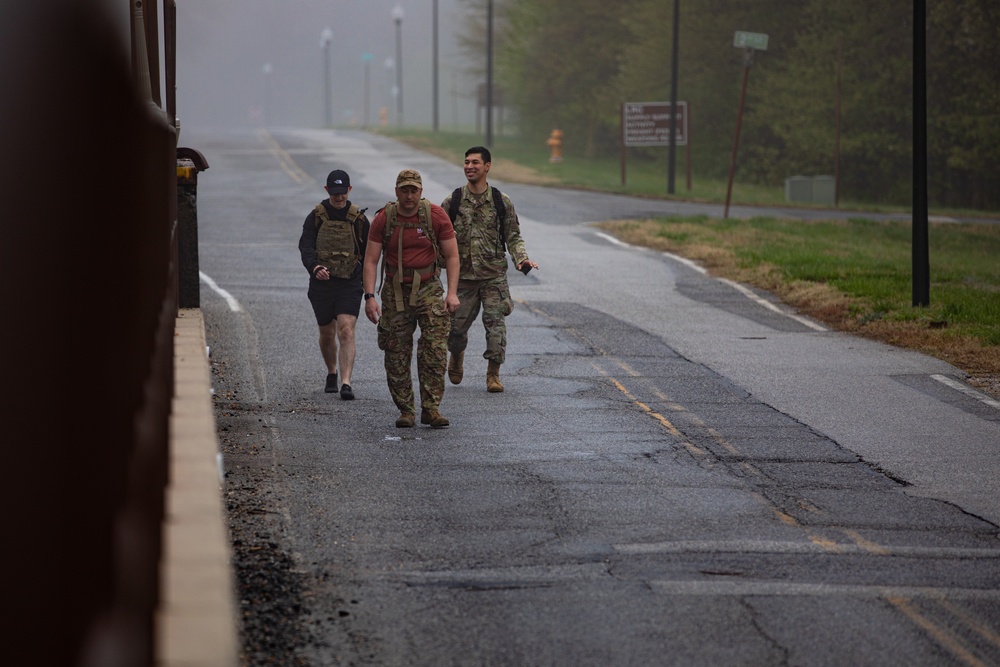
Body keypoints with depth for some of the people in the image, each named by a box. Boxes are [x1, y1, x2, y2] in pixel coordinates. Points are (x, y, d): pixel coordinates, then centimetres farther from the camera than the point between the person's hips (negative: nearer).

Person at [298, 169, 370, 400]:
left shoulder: (358, 219, 2)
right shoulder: (316, 217, 0)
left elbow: (369, 251, 10)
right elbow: (306, 247, -10)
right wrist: (315, 267, -31)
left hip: (350, 284, -1)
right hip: (322, 283, 1)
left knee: (346, 331, -16)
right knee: (327, 333, 14)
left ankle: (346, 383, -21)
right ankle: (331, 374, 38)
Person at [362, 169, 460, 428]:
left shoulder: (436, 216, -4)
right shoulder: (383, 219, -3)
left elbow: (452, 256, 0)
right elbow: (370, 261, -2)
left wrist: (452, 293, -9)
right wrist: (369, 296, -13)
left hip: (428, 289, -1)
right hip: (395, 292, 1)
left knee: (435, 350, -14)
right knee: (396, 356, 2)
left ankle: (431, 408, -10)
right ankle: (405, 410, 13)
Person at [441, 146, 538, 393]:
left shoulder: (501, 202, 2)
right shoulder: (453, 201, 2)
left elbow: (513, 236, 5)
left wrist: (521, 259, -10)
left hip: (494, 274, -1)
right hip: (463, 275, 1)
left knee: (495, 323, -8)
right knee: (457, 325, 7)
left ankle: (493, 374, 4)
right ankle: (457, 357, 39)